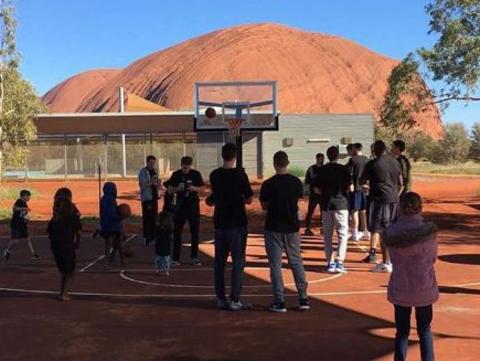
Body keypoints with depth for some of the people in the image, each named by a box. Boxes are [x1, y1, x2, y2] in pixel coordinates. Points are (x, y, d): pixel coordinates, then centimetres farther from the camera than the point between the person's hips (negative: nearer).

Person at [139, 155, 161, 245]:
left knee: (154, 217, 11)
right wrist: (151, 183, -29)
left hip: (154, 197, 7)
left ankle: (153, 235, 21)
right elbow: (142, 185, -15)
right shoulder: (143, 172, -7)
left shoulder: (154, 171, 14)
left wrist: (158, 183, -3)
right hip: (146, 198, -7)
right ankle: (146, 237, -3)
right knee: (147, 217, -8)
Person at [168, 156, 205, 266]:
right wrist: (177, 189, -19)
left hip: (193, 205, 0)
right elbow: (170, 191, 1)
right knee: (177, 232, -1)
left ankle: (194, 257, 15)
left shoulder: (196, 174, 0)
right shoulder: (176, 175, 0)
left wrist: (195, 188, -17)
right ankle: (176, 258, 5)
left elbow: (203, 188, 3)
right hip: (180, 206, 0)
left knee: (195, 232, 5)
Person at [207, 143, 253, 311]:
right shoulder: (240, 174, -10)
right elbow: (249, 198, -8)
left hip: (219, 223, 5)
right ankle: (235, 300, 2)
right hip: (237, 223, -4)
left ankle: (221, 299, 16)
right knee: (238, 262, 2)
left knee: (219, 262, 11)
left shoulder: (214, 175, 3)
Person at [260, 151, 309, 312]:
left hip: (274, 228, -3)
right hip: (292, 227, 3)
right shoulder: (296, 182, -2)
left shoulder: (268, 184, -12)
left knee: (275, 264, 4)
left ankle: (279, 302, 5)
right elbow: (299, 200, 8)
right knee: (296, 262, 14)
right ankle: (303, 299, 14)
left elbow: (264, 206, -3)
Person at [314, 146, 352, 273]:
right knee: (343, 234, 2)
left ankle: (330, 262, 10)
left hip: (326, 205, 3)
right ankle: (339, 261, -10)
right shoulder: (343, 169, -5)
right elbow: (351, 188, -6)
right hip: (340, 204, -3)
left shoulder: (322, 170, 4)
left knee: (327, 234, 11)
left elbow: (317, 190, 6)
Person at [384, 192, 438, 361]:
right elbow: (433, 257, 1)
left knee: (402, 331, 14)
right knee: (424, 330, 18)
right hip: (424, 287, 0)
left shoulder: (390, 232, -10)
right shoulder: (429, 229, -11)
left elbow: (394, 260, -1)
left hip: (400, 288, 0)